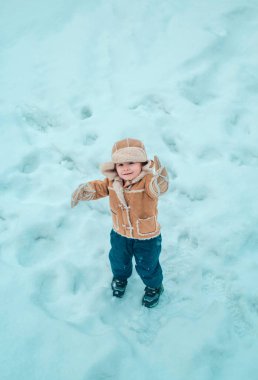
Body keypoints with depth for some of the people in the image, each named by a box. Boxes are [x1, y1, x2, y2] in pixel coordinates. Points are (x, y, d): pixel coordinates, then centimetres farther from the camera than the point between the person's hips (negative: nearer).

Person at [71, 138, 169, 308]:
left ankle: (154, 287, 53)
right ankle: (120, 277, 66)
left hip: (147, 237, -4)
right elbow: (99, 187, -2)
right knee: (119, 260, 30)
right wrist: (84, 190, -23)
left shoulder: (148, 181, -33)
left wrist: (159, 176, -75)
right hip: (120, 233, 5)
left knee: (147, 266, 20)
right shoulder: (113, 181, -16)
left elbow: (160, 187, -53)